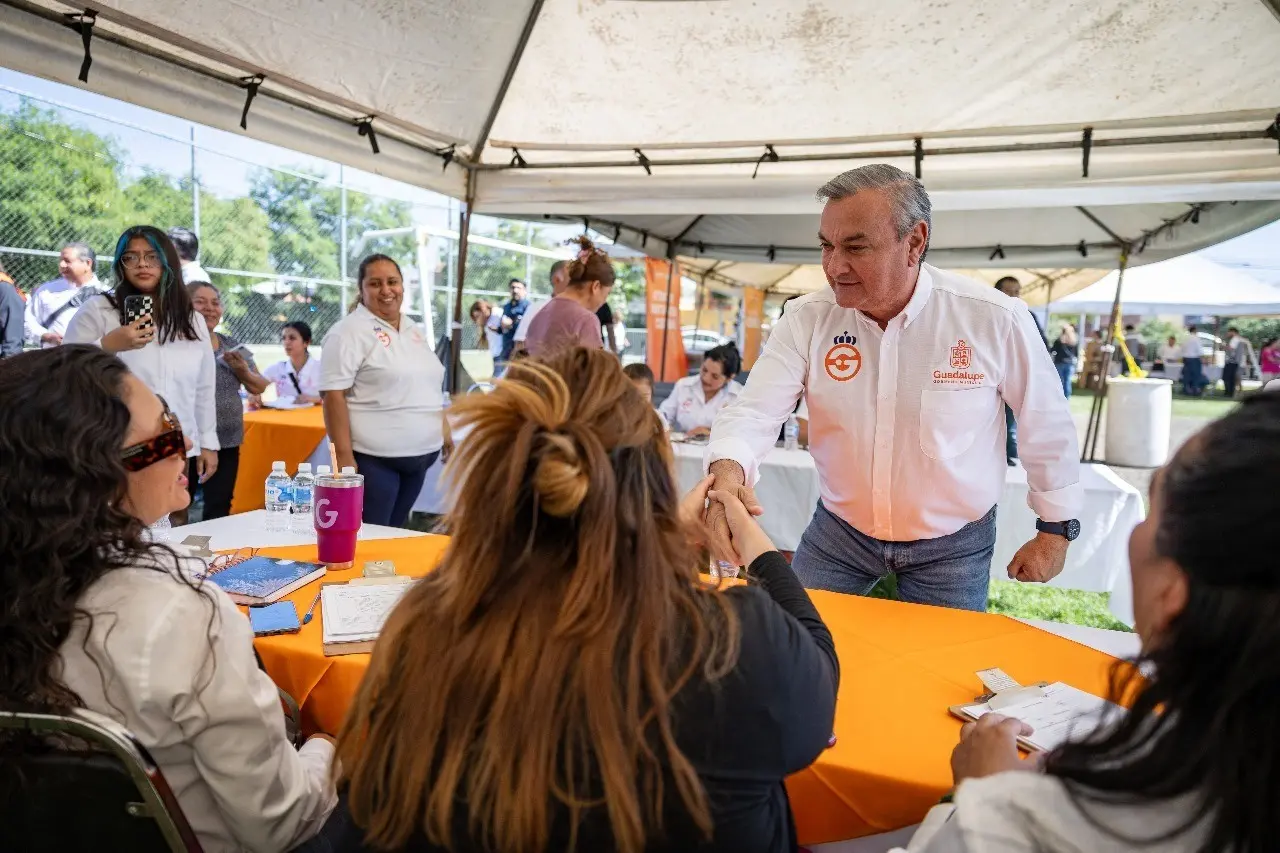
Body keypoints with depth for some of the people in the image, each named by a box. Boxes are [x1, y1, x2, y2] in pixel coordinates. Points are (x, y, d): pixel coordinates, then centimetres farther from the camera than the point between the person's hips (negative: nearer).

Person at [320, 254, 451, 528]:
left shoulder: (414, 331, 14)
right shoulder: (349, 332, -9)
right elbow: (334, 396, -15)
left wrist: (445, 432, 16)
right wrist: (344, 456, -20)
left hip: (419, 455, 7)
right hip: (374, 458, -7)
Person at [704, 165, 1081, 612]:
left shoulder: (995, 319, -18)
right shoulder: (807, 319, -14)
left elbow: (1048, 426, -4)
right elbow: (755, 411, -19)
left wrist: (1056, 529, 3)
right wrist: (727, 470, -40)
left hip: (953, 545, -1)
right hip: (837, 532, 2)